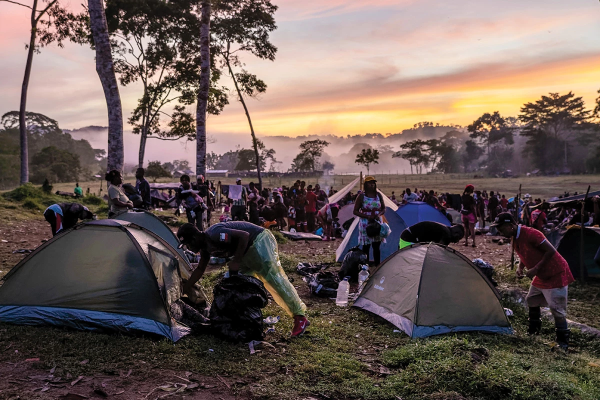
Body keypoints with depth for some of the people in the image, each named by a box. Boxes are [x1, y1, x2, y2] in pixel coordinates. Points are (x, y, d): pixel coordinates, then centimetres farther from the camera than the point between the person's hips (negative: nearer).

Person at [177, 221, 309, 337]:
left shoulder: (214, 235, -27)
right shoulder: (205, 246, 5)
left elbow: (244, 235, -30)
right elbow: (200, 269, 19)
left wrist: (236, 261, -25)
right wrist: (185, 288, 21)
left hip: (260, 241, -11)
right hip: (248, 251, 11)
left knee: (274, 279, -15)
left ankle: (300, 317, -11)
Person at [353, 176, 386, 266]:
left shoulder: (378, 195, 6)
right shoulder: (361, 196, -5)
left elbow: (384, 209, 13)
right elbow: (355, 211, -5)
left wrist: (379, 214, -10)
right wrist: (367, 216, -17)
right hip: (365, 224, -3)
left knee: (377, 246, 7)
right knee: (366, 247, 0)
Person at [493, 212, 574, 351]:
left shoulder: (531, 234, -28)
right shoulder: (515, 239, 1)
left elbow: (551, 251, -26)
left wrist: (535, 269, -26)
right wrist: (520, 267, -4)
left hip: (556, 273, -9)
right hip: (541, 276, 9)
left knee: (556, 308, -7)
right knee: (532, 300, 15)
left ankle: (563, 341, 7)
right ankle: (533, 330, 34)